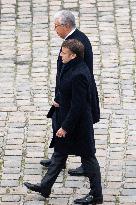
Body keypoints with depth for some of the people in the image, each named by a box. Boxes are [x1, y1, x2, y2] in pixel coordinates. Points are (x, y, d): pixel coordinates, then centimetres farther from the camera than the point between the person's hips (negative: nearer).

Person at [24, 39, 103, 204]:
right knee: (59, 153, 19)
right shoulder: (71, 68, 3)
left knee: (87, 158, 4)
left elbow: (78, 105, -27)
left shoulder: (79, 75, -28)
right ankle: (45, 187, 30)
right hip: (67, 120, 10)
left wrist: (65, 127, -21)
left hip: (79, 125, -10)